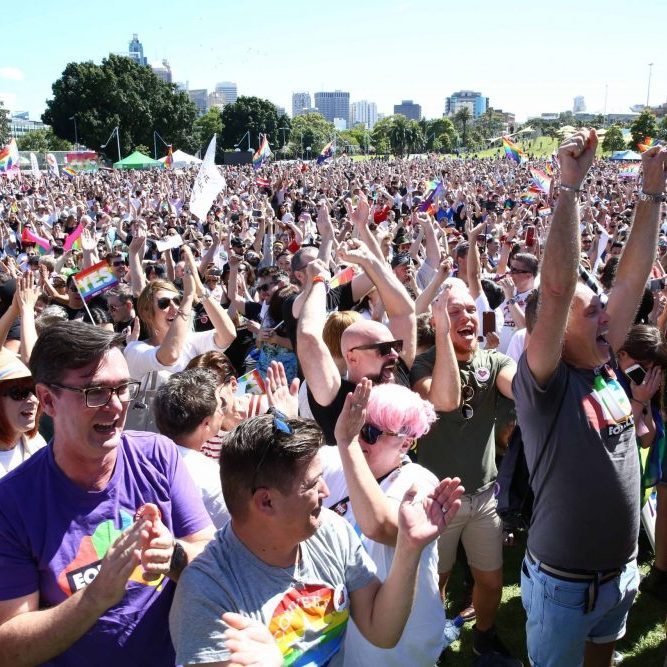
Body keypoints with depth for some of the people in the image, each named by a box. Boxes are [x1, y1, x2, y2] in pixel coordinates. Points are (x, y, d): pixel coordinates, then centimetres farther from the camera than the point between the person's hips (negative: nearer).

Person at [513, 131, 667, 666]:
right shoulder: (543, 383, -22)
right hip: (563, 583, -6)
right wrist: (570, 185, -34)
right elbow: (556, 288, -34)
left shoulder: (606, 368, -3)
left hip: (621, 573, 6)